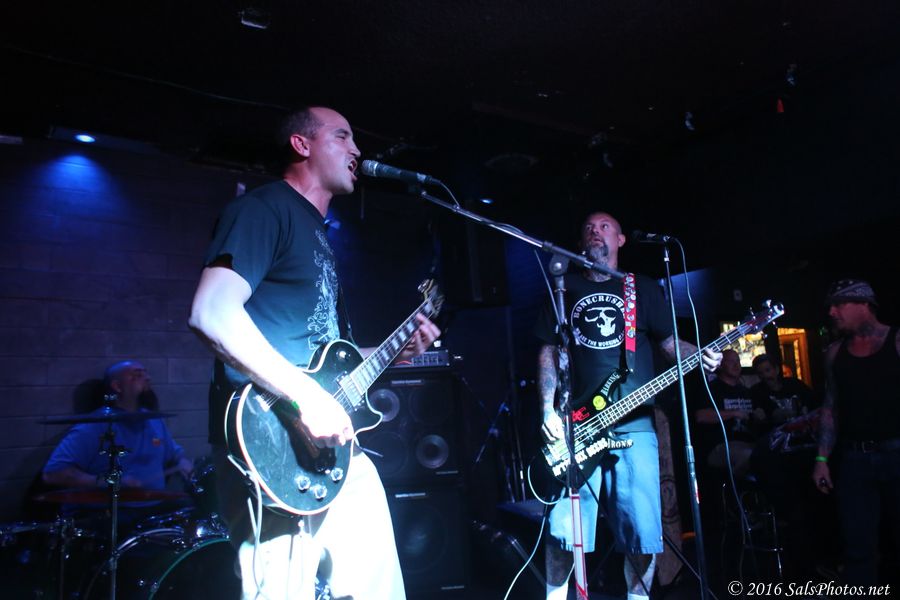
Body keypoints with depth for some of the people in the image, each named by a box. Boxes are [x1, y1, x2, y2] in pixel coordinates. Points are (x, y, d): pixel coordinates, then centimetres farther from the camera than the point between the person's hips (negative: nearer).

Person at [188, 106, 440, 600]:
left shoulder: (319, 231, 22)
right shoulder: (264, 208, -7)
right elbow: (212, 313, -23)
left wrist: (394, 352, 15)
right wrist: (306, 396, -27)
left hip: (336, 448, 10)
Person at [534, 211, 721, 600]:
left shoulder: (644, 289, 13)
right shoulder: (565, 290, 12)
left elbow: (669, 342, 12)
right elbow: (549, 353, 9)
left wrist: (702, 355, -10)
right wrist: (548, 410, -2)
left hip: (634, 425, 1)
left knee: (643, 528, 2)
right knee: (564, 526, -4)